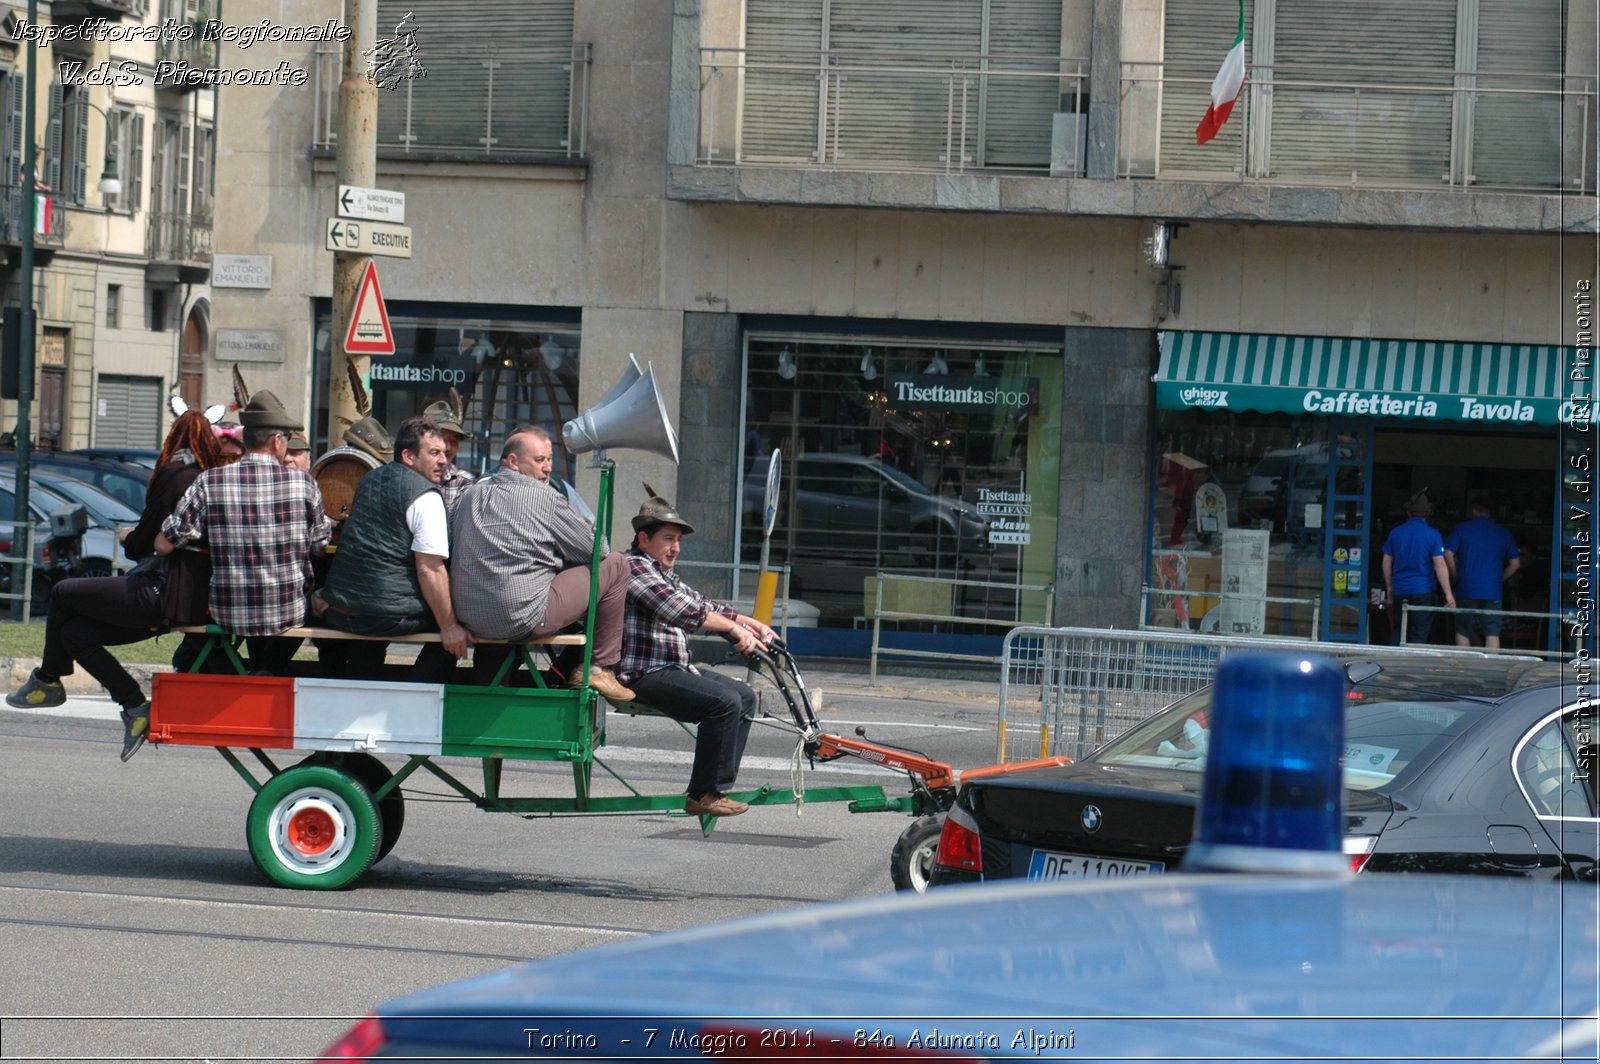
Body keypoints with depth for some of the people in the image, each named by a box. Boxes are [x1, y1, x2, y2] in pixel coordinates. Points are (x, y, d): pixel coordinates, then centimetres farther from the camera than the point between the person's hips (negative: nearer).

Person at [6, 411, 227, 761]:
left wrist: (128, 539, 12)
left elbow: (141, 545, -9)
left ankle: (47, 680, 29)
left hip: (160, 595, -8)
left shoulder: (174, 475, -11)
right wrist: (139, 539, 21)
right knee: (73, 633, 13)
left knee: (62, 594, 11)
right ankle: (135, 706, 6)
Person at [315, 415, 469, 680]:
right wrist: (449, 627, -11)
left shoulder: (370, 480, 14)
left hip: (336, 611, 8)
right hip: (389, 616, -8)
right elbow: (430, 570, -16)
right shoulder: (426, 496, -11)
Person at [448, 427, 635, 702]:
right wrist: (561, 555, 25)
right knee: (615, 566, 5)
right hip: (522, 619, -7)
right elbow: (593, 547, 1)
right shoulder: (544, 497, -4)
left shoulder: (471, 496, 13)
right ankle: (599, 667, 9)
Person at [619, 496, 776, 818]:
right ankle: (704, 794, -19)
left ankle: (716, 789, 5)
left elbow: (703, 607, 23)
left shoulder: (664, 575, 23)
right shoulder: (634, 567, -11)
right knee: (724, 701, -24)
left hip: (675, 668, 11)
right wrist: (735, 629, -16)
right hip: (645, 674, -11)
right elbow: (682, 611, -21)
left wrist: (753, 625, 9)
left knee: (744, 696, 9)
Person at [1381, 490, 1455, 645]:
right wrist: (1448, 594, -11)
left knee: (1397, 632, 13)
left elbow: (1386, 562, 9)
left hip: (1399, 591, 3)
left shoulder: (1396, 533, 3)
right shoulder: (1432, 535, -8)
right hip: (1423, 592, -3)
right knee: (1419, 636, 0)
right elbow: (1440, 565, -13)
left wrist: (1389, 587, 21)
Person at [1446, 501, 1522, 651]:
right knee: (1492, 634, -1)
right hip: (1493, 592, 1)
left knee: (1463, 633, 9)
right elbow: (1515, 563, 7)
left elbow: (1448, 555, -4)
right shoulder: (1504, 534, 8)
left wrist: (1457, 577, 7)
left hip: (1466, 588, -1)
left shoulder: (1462, 529, 2)